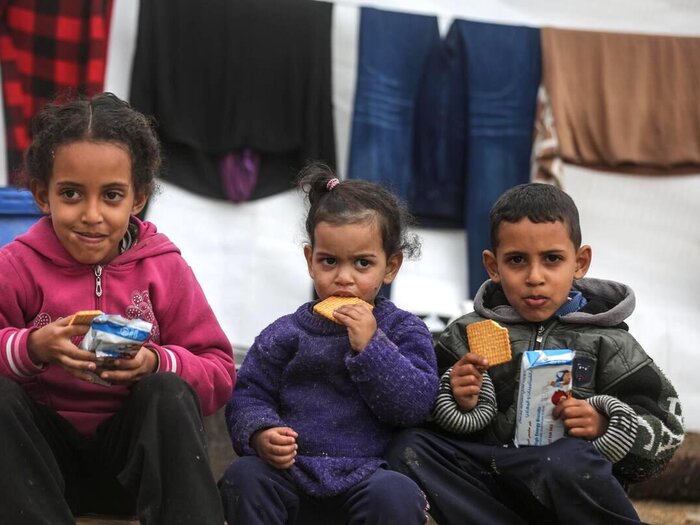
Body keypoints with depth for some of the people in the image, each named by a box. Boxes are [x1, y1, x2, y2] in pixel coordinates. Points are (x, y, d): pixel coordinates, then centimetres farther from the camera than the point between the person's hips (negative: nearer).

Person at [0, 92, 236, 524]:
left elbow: (219, 374, -4)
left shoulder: (164, 269, -2)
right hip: (48, 451, 0)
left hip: (133, 453, 0)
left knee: (168, 392, -26)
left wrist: (157, 363, -24)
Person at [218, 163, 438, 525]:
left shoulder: (404, 331, 8)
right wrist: (260, 434, -17)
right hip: (290, 477, 2)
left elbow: (415, 404, -6)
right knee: (242, 478, -26)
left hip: (365, 475, -1)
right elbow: (248, 395, 6)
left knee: (396, 495, -33)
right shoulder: (286, 335, 11)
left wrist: (370, 346, -14)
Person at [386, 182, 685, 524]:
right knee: (408, 448, -19)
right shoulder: (468, 336, 10)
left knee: (570, 461, -37)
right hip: (490, 492, 3)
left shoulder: (605, 343, 3)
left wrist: (603, 426, -17)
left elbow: (666, 431, 1)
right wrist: (458, 404, -11)